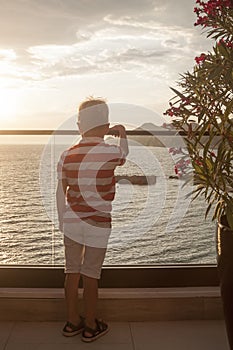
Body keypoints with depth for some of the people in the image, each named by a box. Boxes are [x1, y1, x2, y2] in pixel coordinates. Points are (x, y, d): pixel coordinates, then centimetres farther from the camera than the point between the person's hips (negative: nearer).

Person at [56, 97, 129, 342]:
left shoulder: (67, 156, -1)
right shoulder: (111, 152, -12)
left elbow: (61, 193, 4)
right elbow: (125, 156, 13)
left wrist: (62, 222, 15)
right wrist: (122, 135, 30)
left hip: (72, 221, 4)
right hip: (98, 223, -3)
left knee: (72, 271, 13)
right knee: (91, 275, 5)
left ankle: (72, 322, 26)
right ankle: (91, 326, 19)